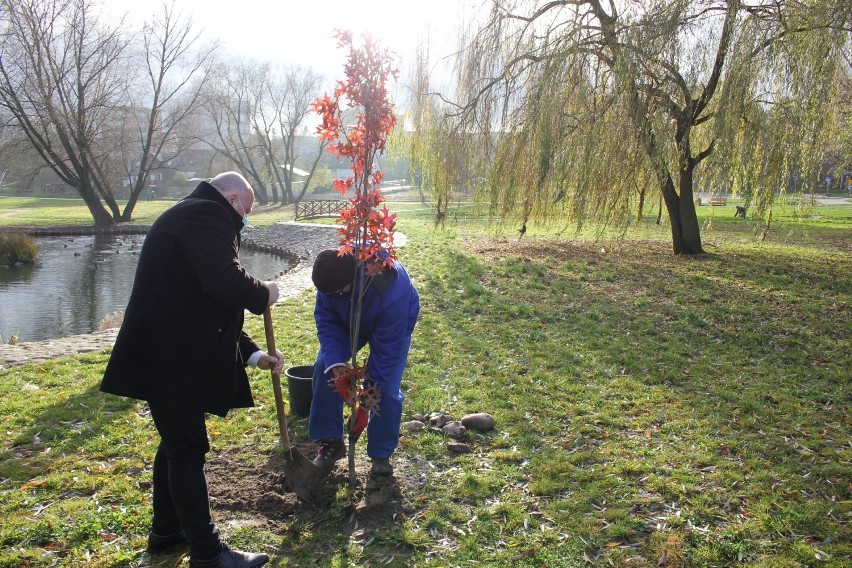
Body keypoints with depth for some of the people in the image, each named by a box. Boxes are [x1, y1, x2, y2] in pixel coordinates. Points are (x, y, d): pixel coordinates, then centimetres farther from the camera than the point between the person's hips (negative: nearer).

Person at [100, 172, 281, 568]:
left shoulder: (193, 216, 20)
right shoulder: (207, 214, -13)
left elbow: (211, 304, 21)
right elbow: (226, 282, -30)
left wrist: (252, 354, 17)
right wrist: (264, 294, -9)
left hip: (170, 355, 11)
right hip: (169, 359, -11)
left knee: (176, 444, 20)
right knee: (187, 450, -2)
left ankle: (166, 532, 35)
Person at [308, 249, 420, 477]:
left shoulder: (393, 292, -45)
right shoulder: (332, 276, -33)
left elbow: (387, 347, -35)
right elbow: (325, 319, -20)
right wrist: (335, 362, -32)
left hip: (395, 326, -4)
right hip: (347, 321, 4)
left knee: (386, 389, -15)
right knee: (324, 368, -11)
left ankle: (381, 454, 8)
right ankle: (331, 442, 6)